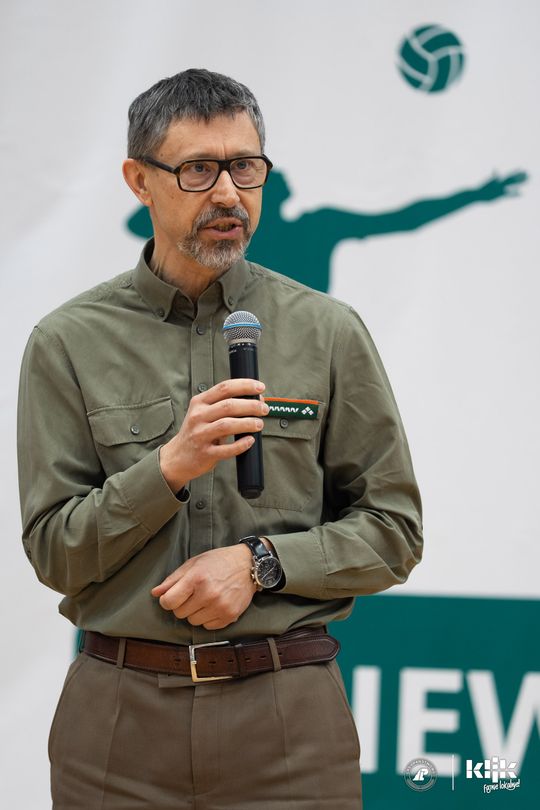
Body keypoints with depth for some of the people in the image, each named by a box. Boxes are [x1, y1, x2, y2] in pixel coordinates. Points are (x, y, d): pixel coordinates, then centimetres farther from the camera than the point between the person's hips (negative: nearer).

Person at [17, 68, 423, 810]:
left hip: (285, 718, 0)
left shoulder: (327, 331, 3)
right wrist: (170, 468, -16)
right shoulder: (69, 344, 2)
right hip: (120, 711, 0)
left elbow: (392, 530, 4)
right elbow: (54, 552, -2)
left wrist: (261, 562, -10)